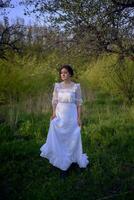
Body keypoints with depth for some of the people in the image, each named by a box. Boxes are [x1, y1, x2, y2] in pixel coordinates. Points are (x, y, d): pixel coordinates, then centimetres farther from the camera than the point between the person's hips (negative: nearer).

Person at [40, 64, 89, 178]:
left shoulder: (76, 86, -3)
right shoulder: (57, 86, 4)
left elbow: (79, 103, -2)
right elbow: (54, 101, 6)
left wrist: (79, 118, -8)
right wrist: (54, 114, -7)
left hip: (71, 115, -2)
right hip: (59, 115, 2)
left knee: (72, 139, 4)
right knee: (58, 139, 5)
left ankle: (66, 162, 24)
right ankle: (62, 162, 22)